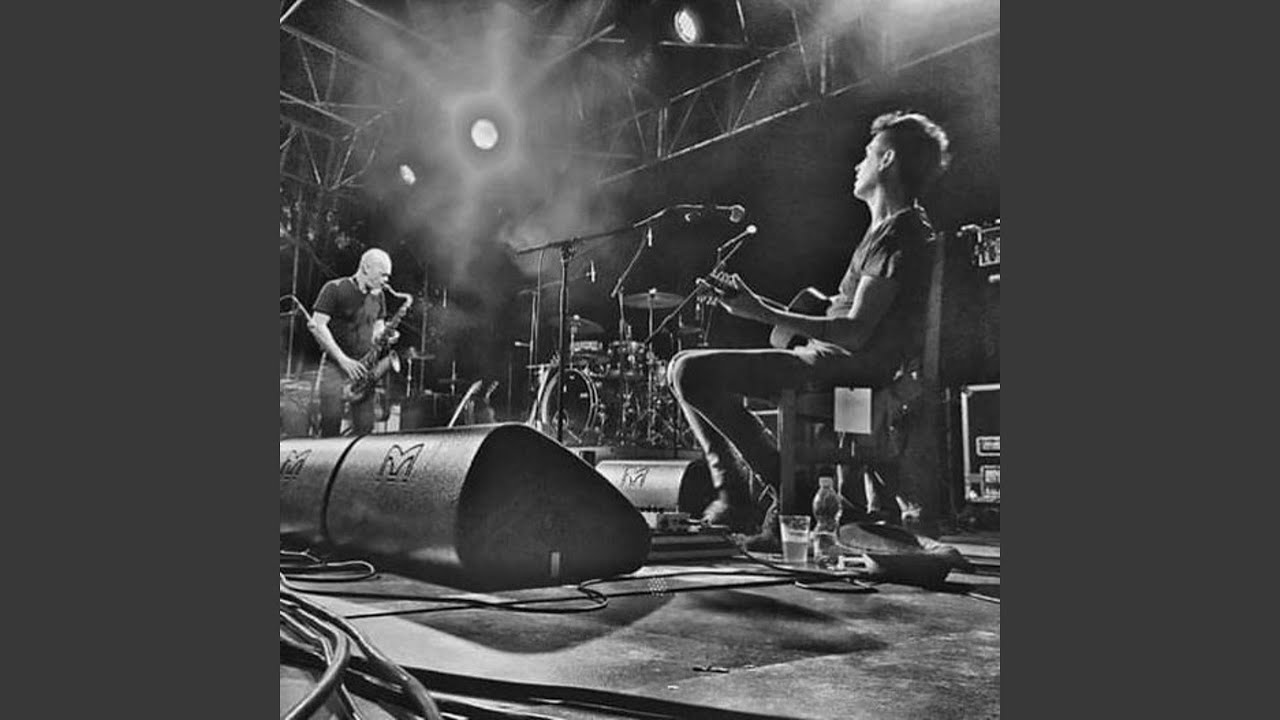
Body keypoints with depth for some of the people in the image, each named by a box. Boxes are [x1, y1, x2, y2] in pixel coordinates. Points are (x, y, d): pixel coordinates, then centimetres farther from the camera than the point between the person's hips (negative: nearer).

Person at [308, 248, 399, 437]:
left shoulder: (378, 296, 12)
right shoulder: (335, 289, -6)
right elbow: (317, 325, -11)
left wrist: (385, 336, -4)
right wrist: (342, 359, -15)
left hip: (363, 368, 5)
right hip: (335, 365, -4)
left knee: (365, 427, -3)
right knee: (331, 423, -13)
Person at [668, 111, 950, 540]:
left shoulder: (899, 231, -12)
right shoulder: (894, 228, 22)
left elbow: (855, 331, -21)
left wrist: (762, 314, -21)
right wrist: (759, 304, 19)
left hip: (844, 367, -11)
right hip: (836, 363, 11)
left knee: (691, 371, -23)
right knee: (685, 370, 13)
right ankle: (733, 492, 7)